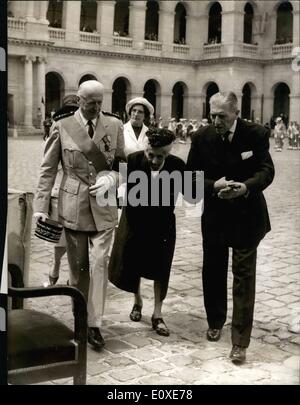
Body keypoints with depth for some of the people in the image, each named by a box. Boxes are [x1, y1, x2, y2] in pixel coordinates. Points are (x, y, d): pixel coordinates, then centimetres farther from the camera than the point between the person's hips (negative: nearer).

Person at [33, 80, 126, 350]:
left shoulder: (115, 125, 3)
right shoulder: (62, 127, 0)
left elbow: (123, 163, 8)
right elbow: (48, 169, 1)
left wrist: (111, 179, -13)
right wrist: (41, 206, -4)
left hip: (104, 206, 0)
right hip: (73, 205, 0)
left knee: (99, 264, -6)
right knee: (78, 266, 9)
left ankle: (94, 324, 3)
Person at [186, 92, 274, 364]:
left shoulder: (256, 134, -11)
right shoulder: (202, 137, -6)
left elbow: (266, 171, -12)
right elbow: (191, 176, -5)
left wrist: (246, 186, -32)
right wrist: (214, 185, -25)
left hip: (247, 216, -2)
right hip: (214, 216, 3)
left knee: (244, 275, -2)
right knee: (213, 271, 16)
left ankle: (240, 341, 4)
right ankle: (215, 322, 39)